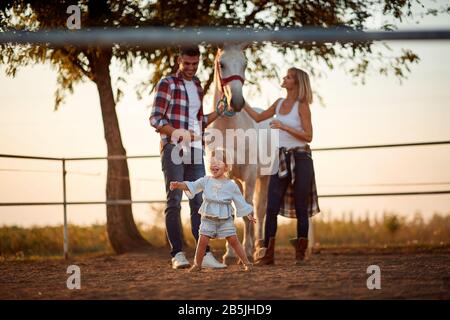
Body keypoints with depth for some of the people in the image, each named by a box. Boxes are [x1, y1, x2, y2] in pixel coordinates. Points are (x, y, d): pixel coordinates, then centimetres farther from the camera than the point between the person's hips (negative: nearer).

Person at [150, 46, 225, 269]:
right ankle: (177, 254, -3)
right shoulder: (167, 84, -1)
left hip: (195, 152, 6)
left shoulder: (197, 86, 19)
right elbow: (155, 119, -9)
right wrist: (178, 133, -22)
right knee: (174, 202, -4)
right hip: (173, 150, -6)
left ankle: (204, 254, 1)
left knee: (199, 203, 2)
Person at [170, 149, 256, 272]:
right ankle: (197, 264, 9)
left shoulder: (231, 185, 0)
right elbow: (191, 186, -9)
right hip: (208, 218, 1)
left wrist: (249, 215, 7)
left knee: (233, 240, -4)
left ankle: (246, 263, 5)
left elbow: (240, 201, 7)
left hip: (226, 219, -1)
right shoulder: (206, 181, 2)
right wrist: (179, 185, -27)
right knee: (203, 240, -6)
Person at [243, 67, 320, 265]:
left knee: (301, 208, 1)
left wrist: (284, 127, -21)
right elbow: (258, 117, 24)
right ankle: (267, 253, 1)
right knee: (272, 207, -1)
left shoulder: (302, 106, -8)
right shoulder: (280, 103, 10)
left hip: (300, 158, -6)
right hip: (281, 159, 6)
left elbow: (308, 136, -14)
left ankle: (300, 253, 8)